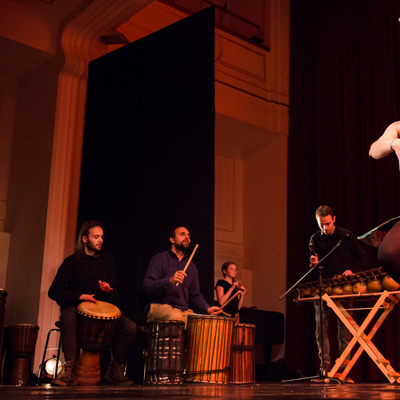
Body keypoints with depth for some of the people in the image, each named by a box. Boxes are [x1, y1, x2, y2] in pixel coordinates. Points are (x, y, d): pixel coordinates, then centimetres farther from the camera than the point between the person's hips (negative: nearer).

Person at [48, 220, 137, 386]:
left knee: (130, 327, -21)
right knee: (67, 316, -39)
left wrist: (107, 290, -10)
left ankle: (115, 371, -7)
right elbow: (54, 291, -4)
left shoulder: (107, 261, 13)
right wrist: (78, 296, -17)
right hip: (76, 307, -3)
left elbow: (114, 295, 15)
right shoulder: (72, 262, 3)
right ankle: (70, 372, -40)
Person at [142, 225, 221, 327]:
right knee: (175, 317, -37)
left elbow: (195, 295, 20)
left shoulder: (191, 266, 23)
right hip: (159, 306, -5)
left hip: (184, 310, 5)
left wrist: (207, 308, -1)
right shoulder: (160, 259, 5)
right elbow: (147, 288, -7)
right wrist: (169, 281, -23)